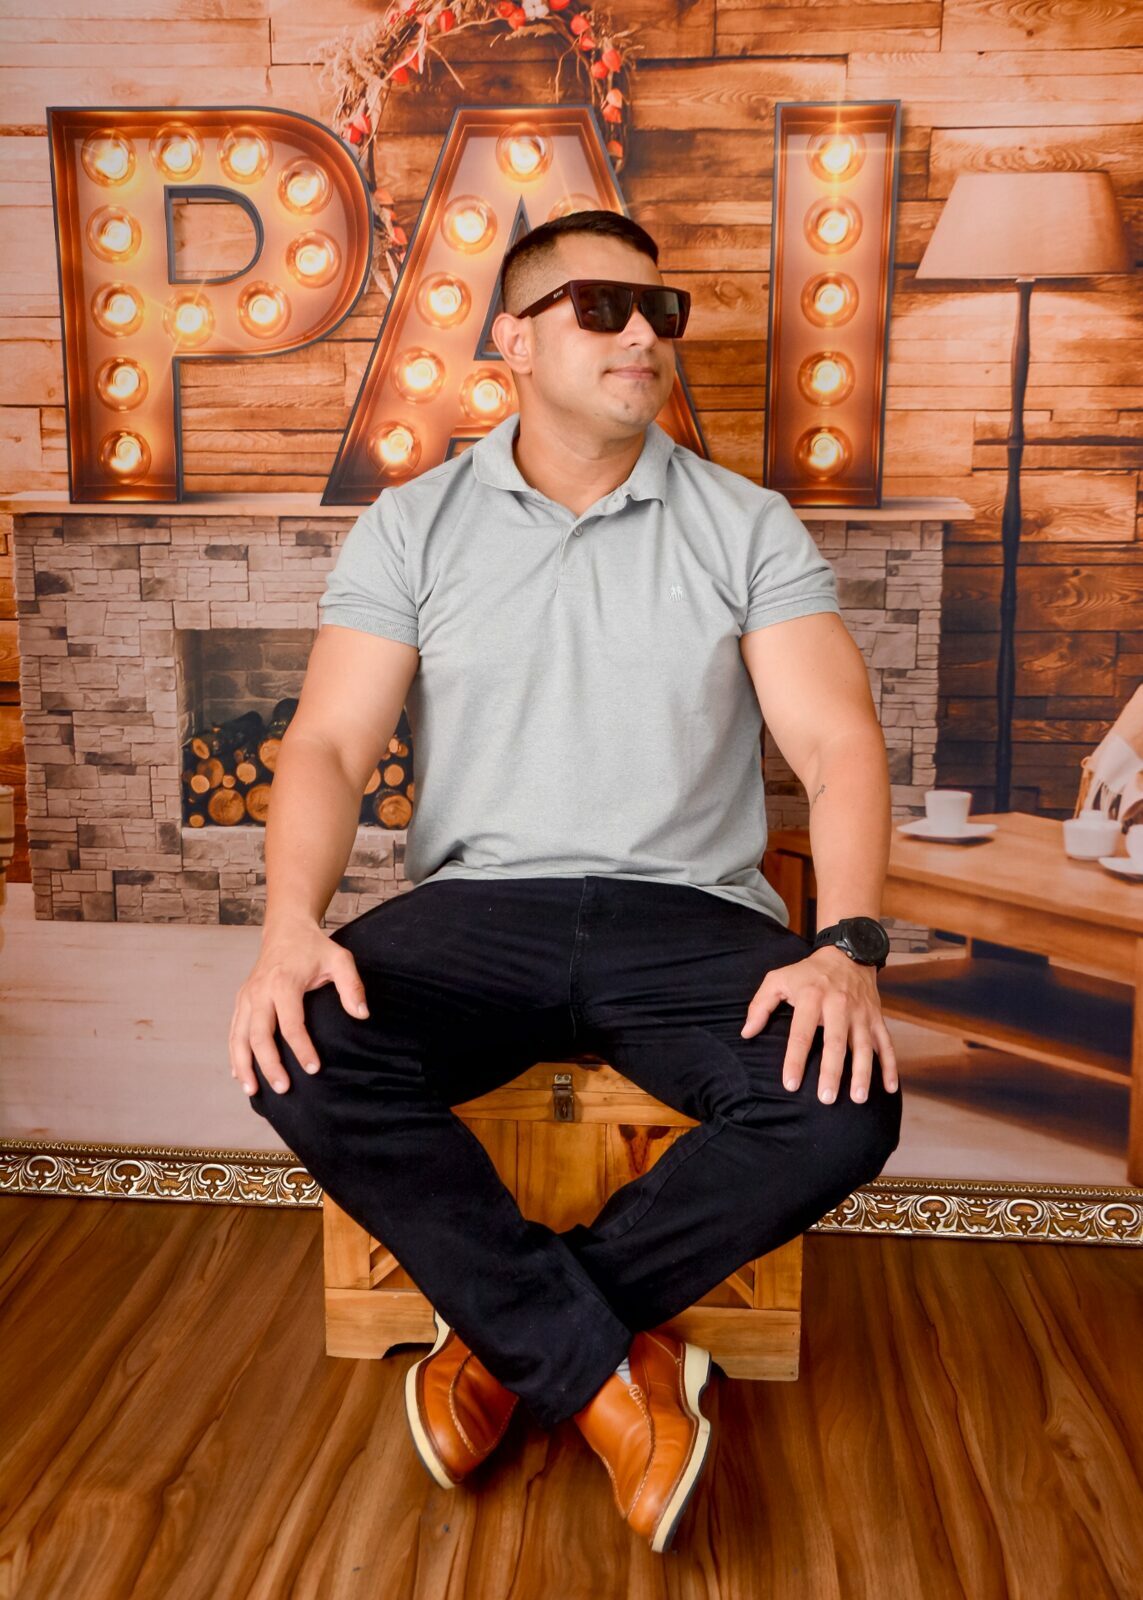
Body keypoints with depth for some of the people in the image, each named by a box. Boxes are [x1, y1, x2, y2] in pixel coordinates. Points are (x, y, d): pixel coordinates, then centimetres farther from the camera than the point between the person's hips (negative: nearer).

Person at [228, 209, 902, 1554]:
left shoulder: (748, 526, 8)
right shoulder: (411, 525, 9)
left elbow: (837, 742, -1)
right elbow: (330, 742, 0)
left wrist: (847, 947, -19)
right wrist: (291, 924, -20)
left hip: (690, 913, 1)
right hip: (475, 905, 0)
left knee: (846, 1103, -27)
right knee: (302, 1061, -28)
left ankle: (510, 1335, -8)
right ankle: (610, 1381, -15)